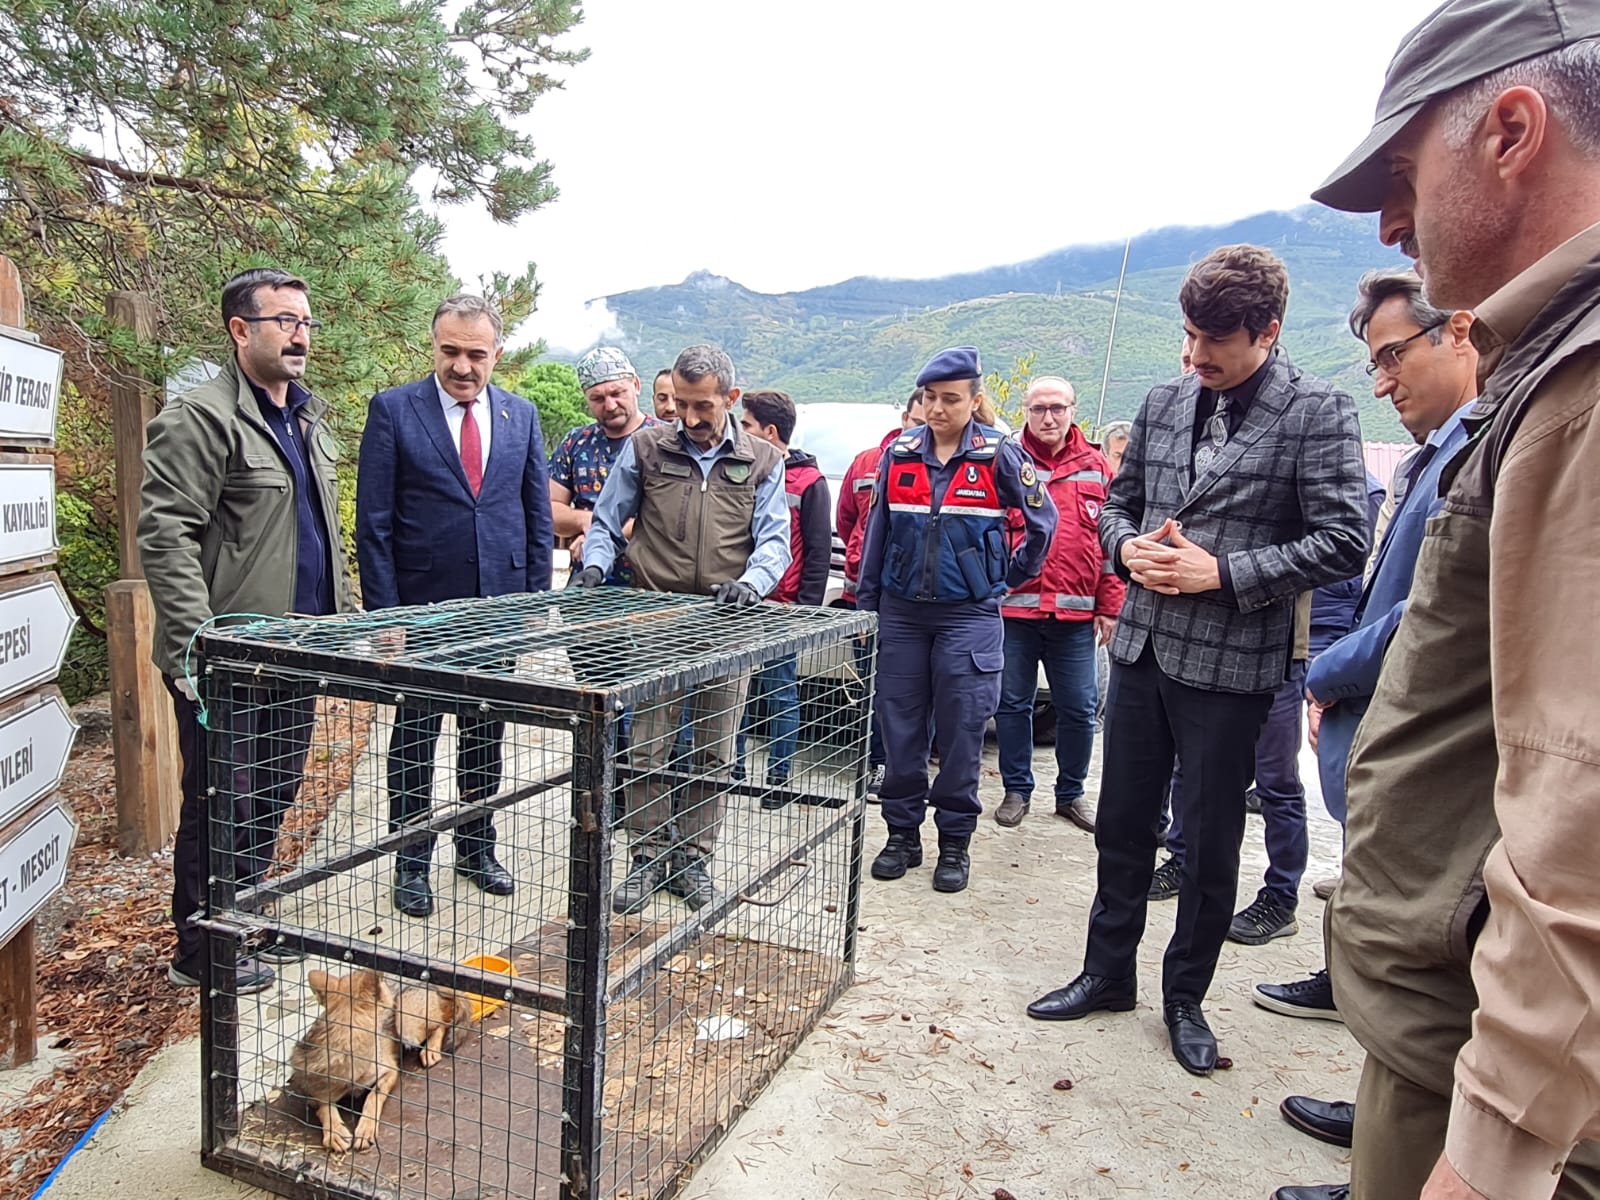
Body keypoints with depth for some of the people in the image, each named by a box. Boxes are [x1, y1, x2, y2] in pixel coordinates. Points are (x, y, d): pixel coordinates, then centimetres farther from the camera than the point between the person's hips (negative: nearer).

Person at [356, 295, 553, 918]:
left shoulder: (522, 416, 6)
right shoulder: (392, 410, -5)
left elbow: (538, 516, 9)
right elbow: (374, 523, -6)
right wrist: (385, 616, -10)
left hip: (502, 606, 3)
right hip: (421, 608, -3)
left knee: (486, 738, 14)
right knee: (413, 741, 8)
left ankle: (477, 848, 31)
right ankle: (411, 863, 22)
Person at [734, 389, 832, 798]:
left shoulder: (808, 483, -4)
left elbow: (819, 553, -5)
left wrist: (806, 609, -11)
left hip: (781, 610, -5)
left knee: (781, 694, 4)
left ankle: (778, 778, 13)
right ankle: (731, 769, 23)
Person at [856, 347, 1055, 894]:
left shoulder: (998, 454, -4)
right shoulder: (899, 453, 4)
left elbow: (1043, 519, 7)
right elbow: (876, 531, 10)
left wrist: (1013, 576, 11)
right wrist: (866, 602, 9)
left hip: (969, 614, -3)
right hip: (901, 612, 3)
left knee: (961, 731, 2)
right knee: (899, 727, 7)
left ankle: (955, 842, 17)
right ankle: (902, 833, 21)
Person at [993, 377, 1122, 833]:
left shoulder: (1096, 468, 8)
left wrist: (1109, 607, 4)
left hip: (1076, 613, 1)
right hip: (1012, 608, -1)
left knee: (1079, 708, 7)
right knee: (1012, 704, 8)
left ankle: (1071, 793, 24)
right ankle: (1016, 790, 23)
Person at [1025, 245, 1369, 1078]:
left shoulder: (1317, 414, -8)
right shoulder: (1164, 404, 8)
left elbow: (1342, 541, -13)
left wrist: (1221, 573, -19)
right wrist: (1129, 548, -5)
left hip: (1229, 664, -5)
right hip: (1141, 646, 5)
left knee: (1209, 844, 8)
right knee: (1122, 823, 15)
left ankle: (1185, 996, 29)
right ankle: (1108, 973, 33)